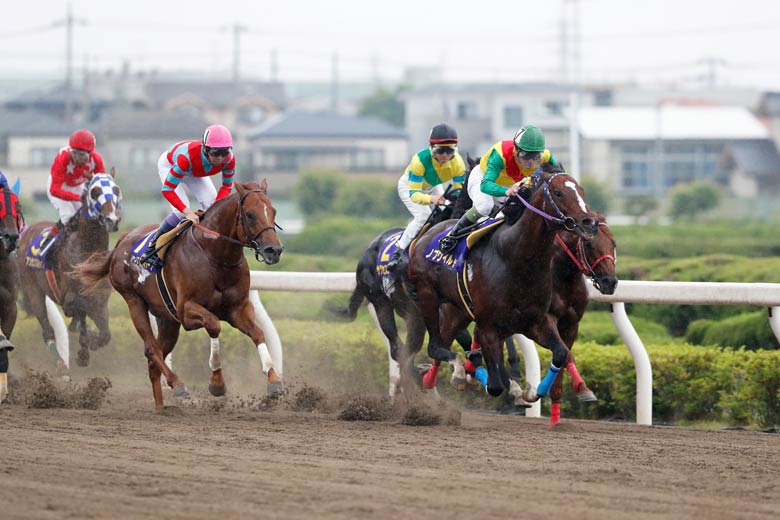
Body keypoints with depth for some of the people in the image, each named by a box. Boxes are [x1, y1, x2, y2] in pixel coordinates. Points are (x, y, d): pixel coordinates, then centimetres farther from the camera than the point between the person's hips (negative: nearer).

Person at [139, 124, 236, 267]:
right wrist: (188, 212, -52)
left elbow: (226, 187, -16)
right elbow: (167, 190, -42)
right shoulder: (187, 156, -48)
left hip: (195, 170, 5)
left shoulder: (229, 160, -34)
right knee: (180, 212, -20)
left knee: (211, 203, -14)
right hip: (169, 165, -5)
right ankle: (151, 248, -3)